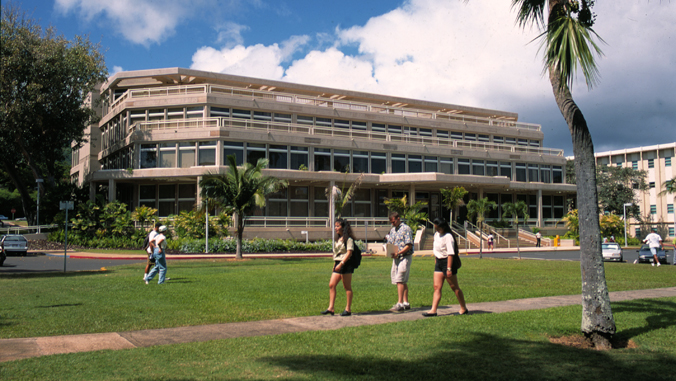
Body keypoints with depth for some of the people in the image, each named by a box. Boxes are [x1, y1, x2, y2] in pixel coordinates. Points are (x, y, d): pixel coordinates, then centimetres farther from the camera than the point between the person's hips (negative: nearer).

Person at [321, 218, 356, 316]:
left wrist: (341, 264, -23)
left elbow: (349, 253, -17)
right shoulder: (338, 239, 17)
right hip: (338, 264, 8)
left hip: (346, 264, -8)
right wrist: (335, 265, 19)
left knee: (347, 287, -1)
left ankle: (348, 309, 5)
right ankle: (331, 308, 2)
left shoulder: (348, 239, -9)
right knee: (331, 285, 0)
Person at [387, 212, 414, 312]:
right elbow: (389, 243, 18)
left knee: (400, 280, -14)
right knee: (403, 281, 11)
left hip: (405, 257, -8)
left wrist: (398, 253, -22)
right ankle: (406, 303, 16)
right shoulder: (392, 230, 16)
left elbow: (409, 245, -14)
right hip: (396, 258, 8)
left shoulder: (406, 229, -8)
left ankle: (400, 303, -15)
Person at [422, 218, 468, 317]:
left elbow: (450, 254, -22)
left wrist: (449, 268, -25)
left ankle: (464, 308, 19)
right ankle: (433, 310, -2)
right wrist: (436, 260, 21)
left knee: (454, 287, 4)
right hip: (439, 262, 8)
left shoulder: (448, 236, -18)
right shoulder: (436, 234, 9)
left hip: (447, 262, -8)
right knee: (437, 287, 1)